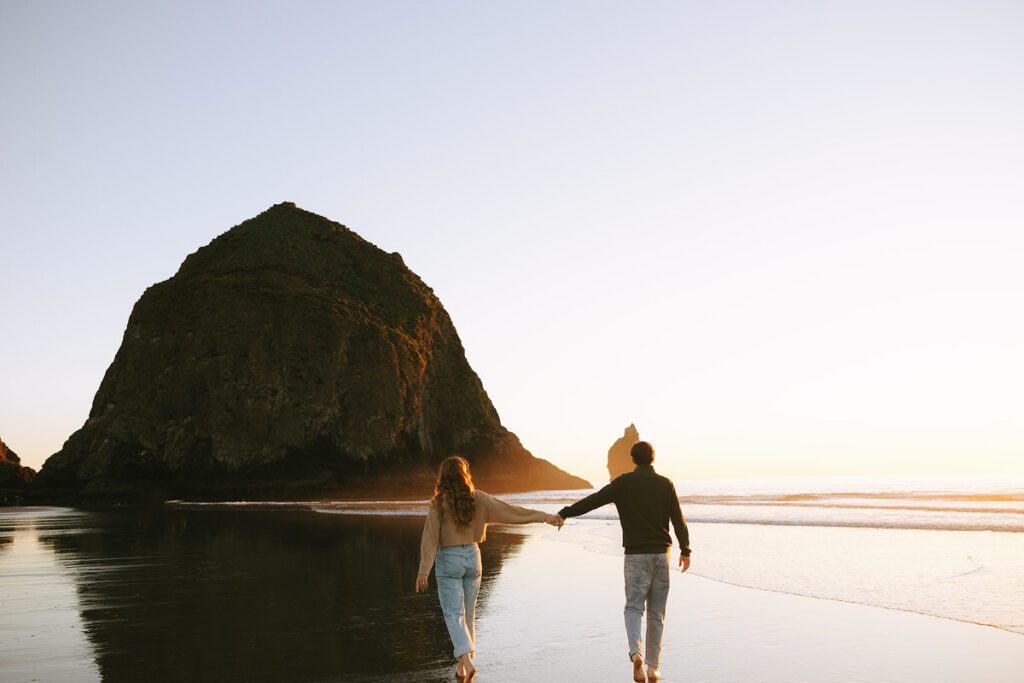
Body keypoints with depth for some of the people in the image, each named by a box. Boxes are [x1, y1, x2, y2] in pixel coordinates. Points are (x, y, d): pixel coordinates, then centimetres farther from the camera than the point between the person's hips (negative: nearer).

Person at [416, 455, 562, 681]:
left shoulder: (439, 503, -11)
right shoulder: (477, 498, -4)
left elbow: (430, 537, -14)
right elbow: (510, 511, -6)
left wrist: (423, 571, -14)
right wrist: (544, 516, -3)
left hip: (448, 560, -3)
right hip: (472, 557, 4)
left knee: (453, 614, -1)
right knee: (468, 613, 15)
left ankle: (466, 662, -20)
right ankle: (462, 663, 23)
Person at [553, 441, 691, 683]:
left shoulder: (624, 482, -4)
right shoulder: (666, 484, 3)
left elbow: (594, 499, -14)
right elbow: (678, 520, 3)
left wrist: (564, 513, -13)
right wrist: (685, 550, 13)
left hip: (636, 554, -2)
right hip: (661, 554, 2)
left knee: (634, 607, 3)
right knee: (656, 612, 9)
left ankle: (636, 652, -22)